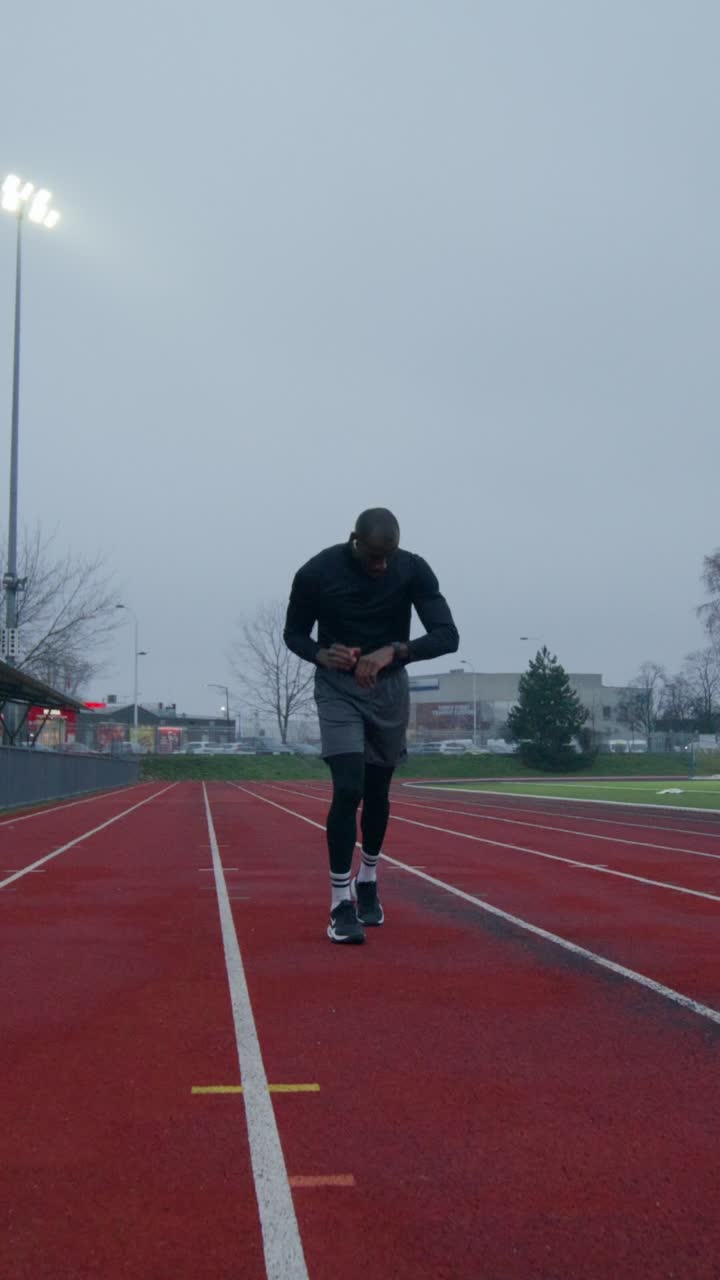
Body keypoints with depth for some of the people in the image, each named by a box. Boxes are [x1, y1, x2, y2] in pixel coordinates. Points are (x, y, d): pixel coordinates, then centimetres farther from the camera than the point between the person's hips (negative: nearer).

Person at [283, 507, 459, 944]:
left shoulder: (414, 570, -16)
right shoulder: (316, 573, -18)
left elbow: (448, 636, -21)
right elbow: (294, 633, -4)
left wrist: (394, 650, -37)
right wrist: (321, 655, -26)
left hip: (389, 686, 3)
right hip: (338, 687, -2)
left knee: (378, 791, 12)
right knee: (348, 789, -16)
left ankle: (368, 881, 34)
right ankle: (341, 903, -9)